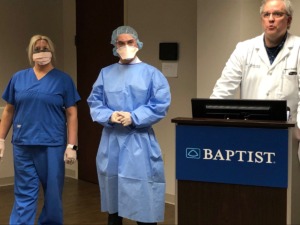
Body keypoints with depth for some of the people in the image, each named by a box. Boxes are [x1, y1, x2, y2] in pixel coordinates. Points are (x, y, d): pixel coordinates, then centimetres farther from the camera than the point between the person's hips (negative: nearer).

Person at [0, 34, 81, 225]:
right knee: (24, 195, 7)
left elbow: (72, 114, -1)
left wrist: (71, 145, -7)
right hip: (23, 145, 2)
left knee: (53, 193, 9)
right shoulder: (18, 78, 7)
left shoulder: (63, 79, 1)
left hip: (52, 145, -1)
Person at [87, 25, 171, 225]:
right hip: (112, 139, 3)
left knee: (142, 196, -4)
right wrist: (109, 116, -12)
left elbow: (161, 104, -6)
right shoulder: (106, 74, 10)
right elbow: (94, 102, 8)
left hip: (139, 140, -3)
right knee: (113, 195, 12)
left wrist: (134, 118, -16)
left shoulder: (151, 73, 1)